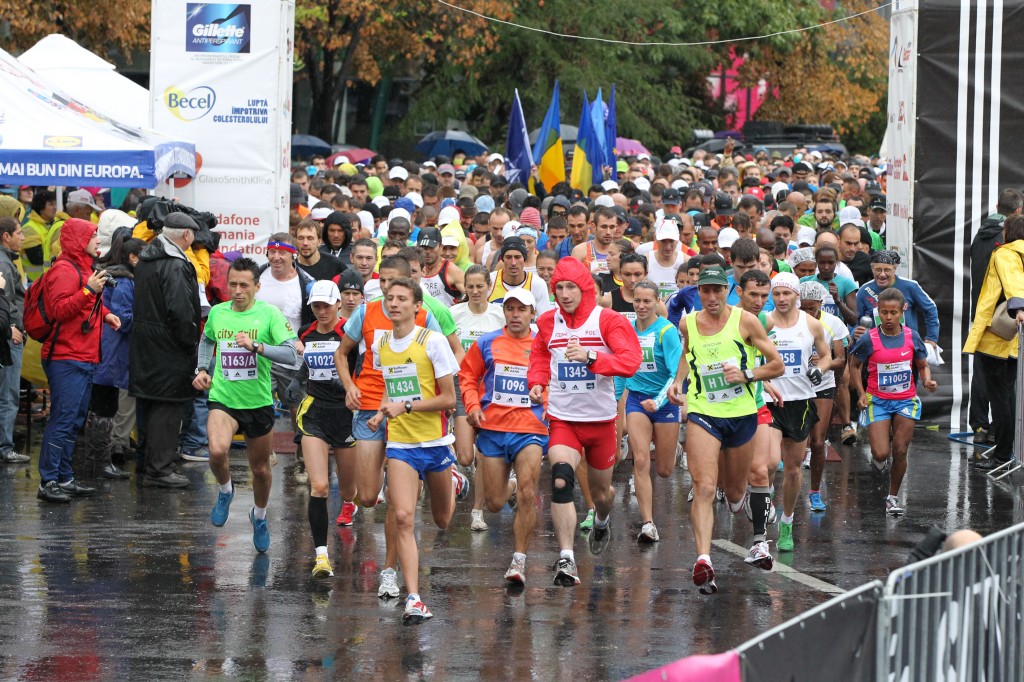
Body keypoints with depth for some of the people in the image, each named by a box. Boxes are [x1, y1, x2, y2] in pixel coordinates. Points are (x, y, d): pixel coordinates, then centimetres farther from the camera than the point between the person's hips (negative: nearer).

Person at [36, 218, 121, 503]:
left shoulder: (83, 268, 20)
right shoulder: (64, 270, -11)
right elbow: (60, 310, -20)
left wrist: (105, 314, 13)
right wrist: (89, 290, -27)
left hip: (84, 359, 11)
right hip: (66, 359, -11)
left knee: (74, 422, 13)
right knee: (63, 419, -13)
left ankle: (65, 479, 18)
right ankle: (48, 482, -14)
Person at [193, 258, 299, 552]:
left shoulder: (269, 314, -10)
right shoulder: (217, 313, 1)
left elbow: (290, 354, -19)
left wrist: (256, 346, -31)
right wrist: (202, 369, 9)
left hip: (258, 403, -1)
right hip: (222, 399, 1)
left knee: (260, 469, 13)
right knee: (217, 451, -28)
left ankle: (259, 516, 42)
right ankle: (225, 491, 5)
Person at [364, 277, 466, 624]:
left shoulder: (433, 341, -11)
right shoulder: (379, 345, 4)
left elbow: (448, 399, -11)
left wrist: (405, 407, -20)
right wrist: (381, 413, 4)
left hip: (435, 441, -2)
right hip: (399, 444, 2)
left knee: (442, 520, 17)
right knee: (403, 518, -16)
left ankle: (454, 483, 53)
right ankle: (413, 599, -17)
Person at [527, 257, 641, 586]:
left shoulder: (609, 321, -8)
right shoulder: (548, 323, 3)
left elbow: (630, 361, -21)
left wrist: (590, 356, -35)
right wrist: (537, 383, 2)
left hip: (601, 420, 0)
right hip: (562, 419, 1)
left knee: (601, 491, 16)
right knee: (561, 478, -25)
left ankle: (602, 520, 56)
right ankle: (566, 559, -29)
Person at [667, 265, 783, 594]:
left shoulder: (745, 321, -5)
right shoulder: (688, 324, 3)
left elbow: (777, 364, -1)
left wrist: (747, 375, -16)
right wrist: (678, 381, 8)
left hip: (741, 415, 0)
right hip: (702, 414, 0)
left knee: (734, 492, 15)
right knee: (704, 488, -19)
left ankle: (739, 499, 54)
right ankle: (703, 558, -28)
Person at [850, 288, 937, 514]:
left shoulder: (911, 337, -5)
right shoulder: (869, 340, -11)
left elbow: (923, 366, 7)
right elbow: (854, 365, 4)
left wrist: (927, 380, -14)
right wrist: (861, 393, -6)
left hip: (906, 401, 2)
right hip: (878, 401, -2)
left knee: (900, 452, -1)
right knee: (881, 453, -12)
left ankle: (893, 497, 18)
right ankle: (879, 459, 28)